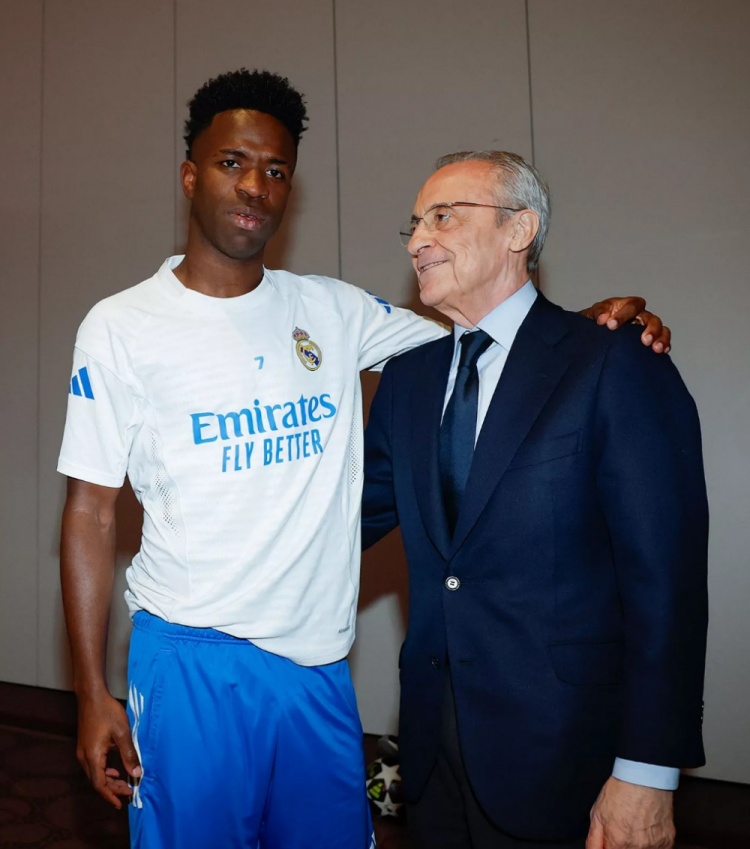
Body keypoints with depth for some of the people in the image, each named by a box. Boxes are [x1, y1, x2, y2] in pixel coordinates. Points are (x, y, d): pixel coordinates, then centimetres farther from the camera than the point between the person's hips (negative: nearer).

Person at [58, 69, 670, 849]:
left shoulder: (332, 310, 4)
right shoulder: (120, 327, -4)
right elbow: (91, 512, -4)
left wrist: (596, 321, -9)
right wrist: (92, 693, -4)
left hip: (318, 663, 3)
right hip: (191, 662, -2)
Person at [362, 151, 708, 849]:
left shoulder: (616, 367, -12)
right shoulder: (406, 379, 6)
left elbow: (664, 580, -15)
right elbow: (362, 511, 12)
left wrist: (646, 773, -16)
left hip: (561, 757, -5)